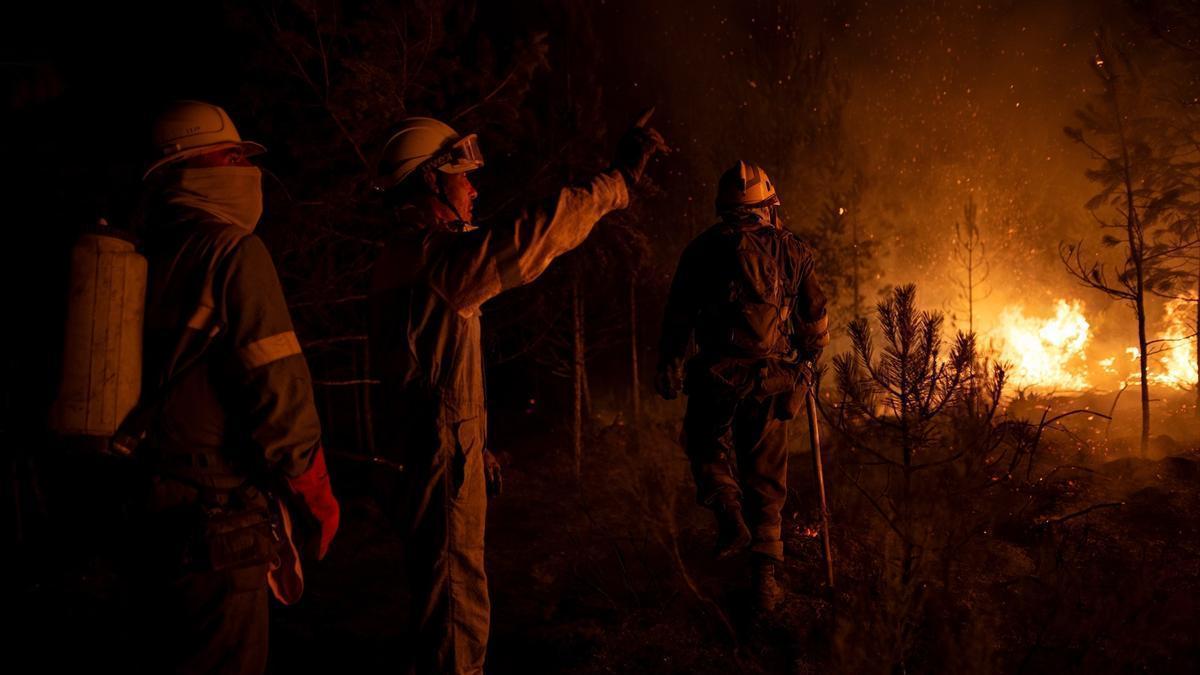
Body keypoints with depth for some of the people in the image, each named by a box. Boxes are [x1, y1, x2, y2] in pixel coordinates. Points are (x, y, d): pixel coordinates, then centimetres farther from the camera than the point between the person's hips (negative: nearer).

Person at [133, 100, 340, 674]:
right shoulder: (233, 252, -13)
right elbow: (277, 390, -17)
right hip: (212, 514, -7)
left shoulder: (139, 254, 7)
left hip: (145, 510, 7)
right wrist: (317, 499, -6)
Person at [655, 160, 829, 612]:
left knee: (708, 444, 23)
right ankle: (765, 578, 12)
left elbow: (678, 315, 4)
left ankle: (727, 509, -5)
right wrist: (807, 359, 27)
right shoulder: (793, 251, 7)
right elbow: (816, 319, 10)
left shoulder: (705, 249, 3)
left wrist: (668, 367, 14)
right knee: (765, 476, 11)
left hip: (718, 375, -1)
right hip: (773, 379, 2)